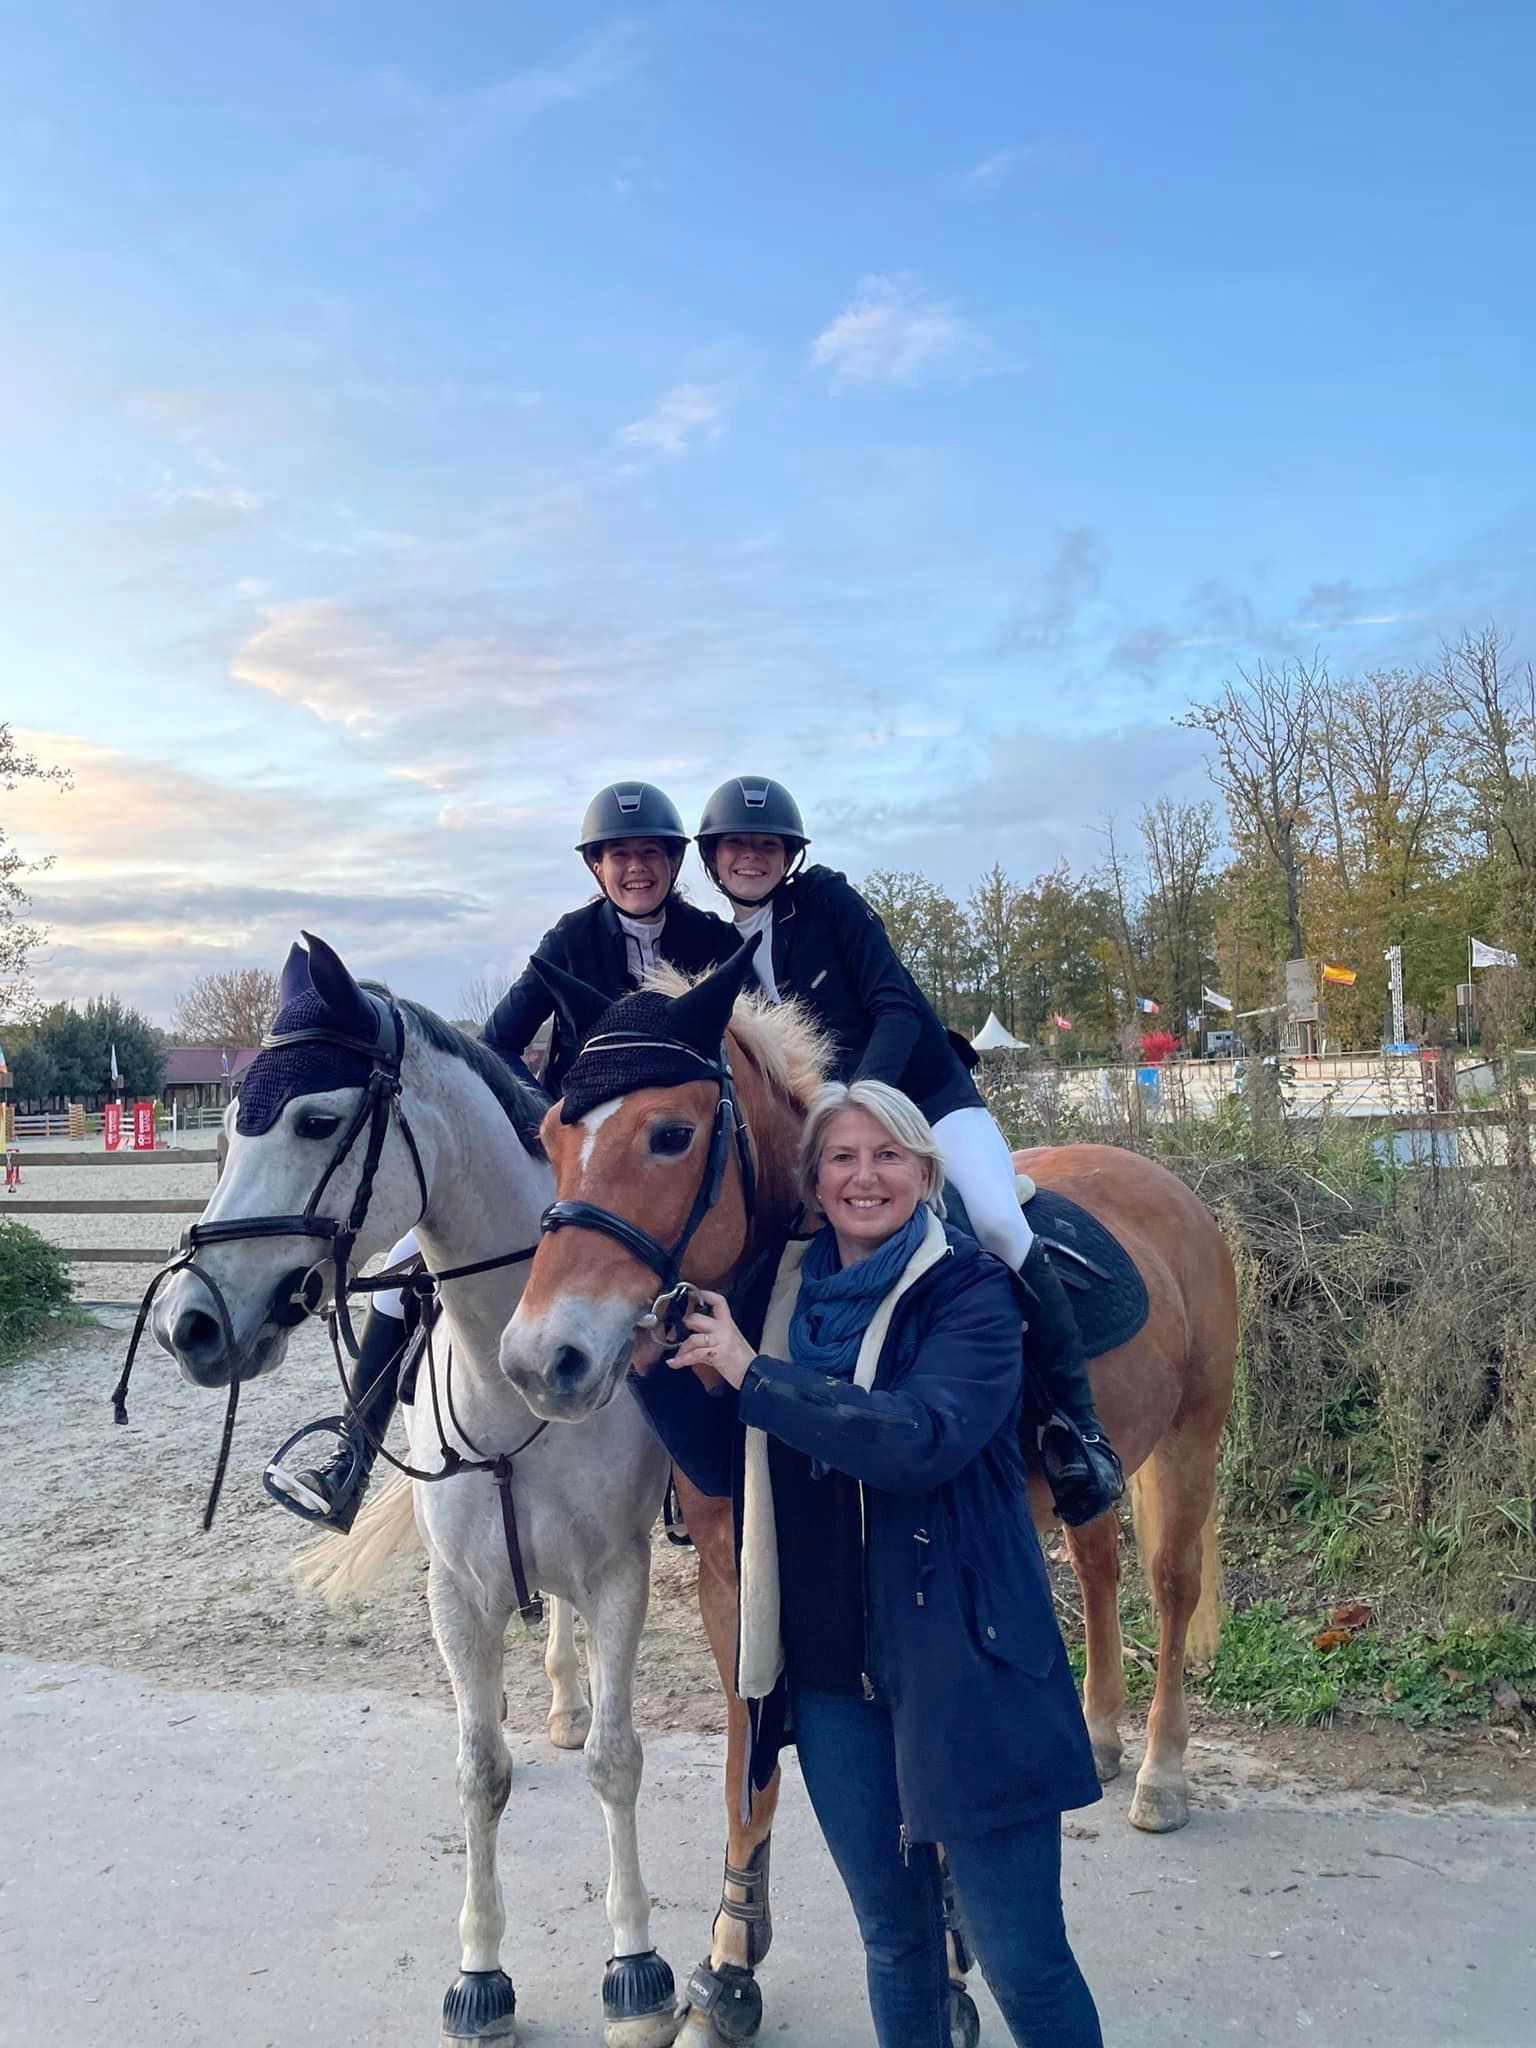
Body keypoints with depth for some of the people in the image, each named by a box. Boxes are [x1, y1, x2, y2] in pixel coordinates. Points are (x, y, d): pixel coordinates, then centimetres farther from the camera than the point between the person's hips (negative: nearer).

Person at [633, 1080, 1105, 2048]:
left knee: (1023, 1958, 5)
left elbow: (924, 1437, -27)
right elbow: (728, 1468, 10)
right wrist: (652, 1361, -5)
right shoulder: (778, 1285, 6)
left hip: (962, 1665, -5)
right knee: (895, 1941, 19)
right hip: (827, 1673, 5)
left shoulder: (971, 1288, -10)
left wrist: (751, 1372, -25)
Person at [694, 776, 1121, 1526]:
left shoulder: (826, 899, -4)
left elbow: (897, 1008, -13)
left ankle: (1075, 1418, -20)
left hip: (926, 1092, -5)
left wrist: (861, 1094, -27)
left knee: (997, 1222, -27)